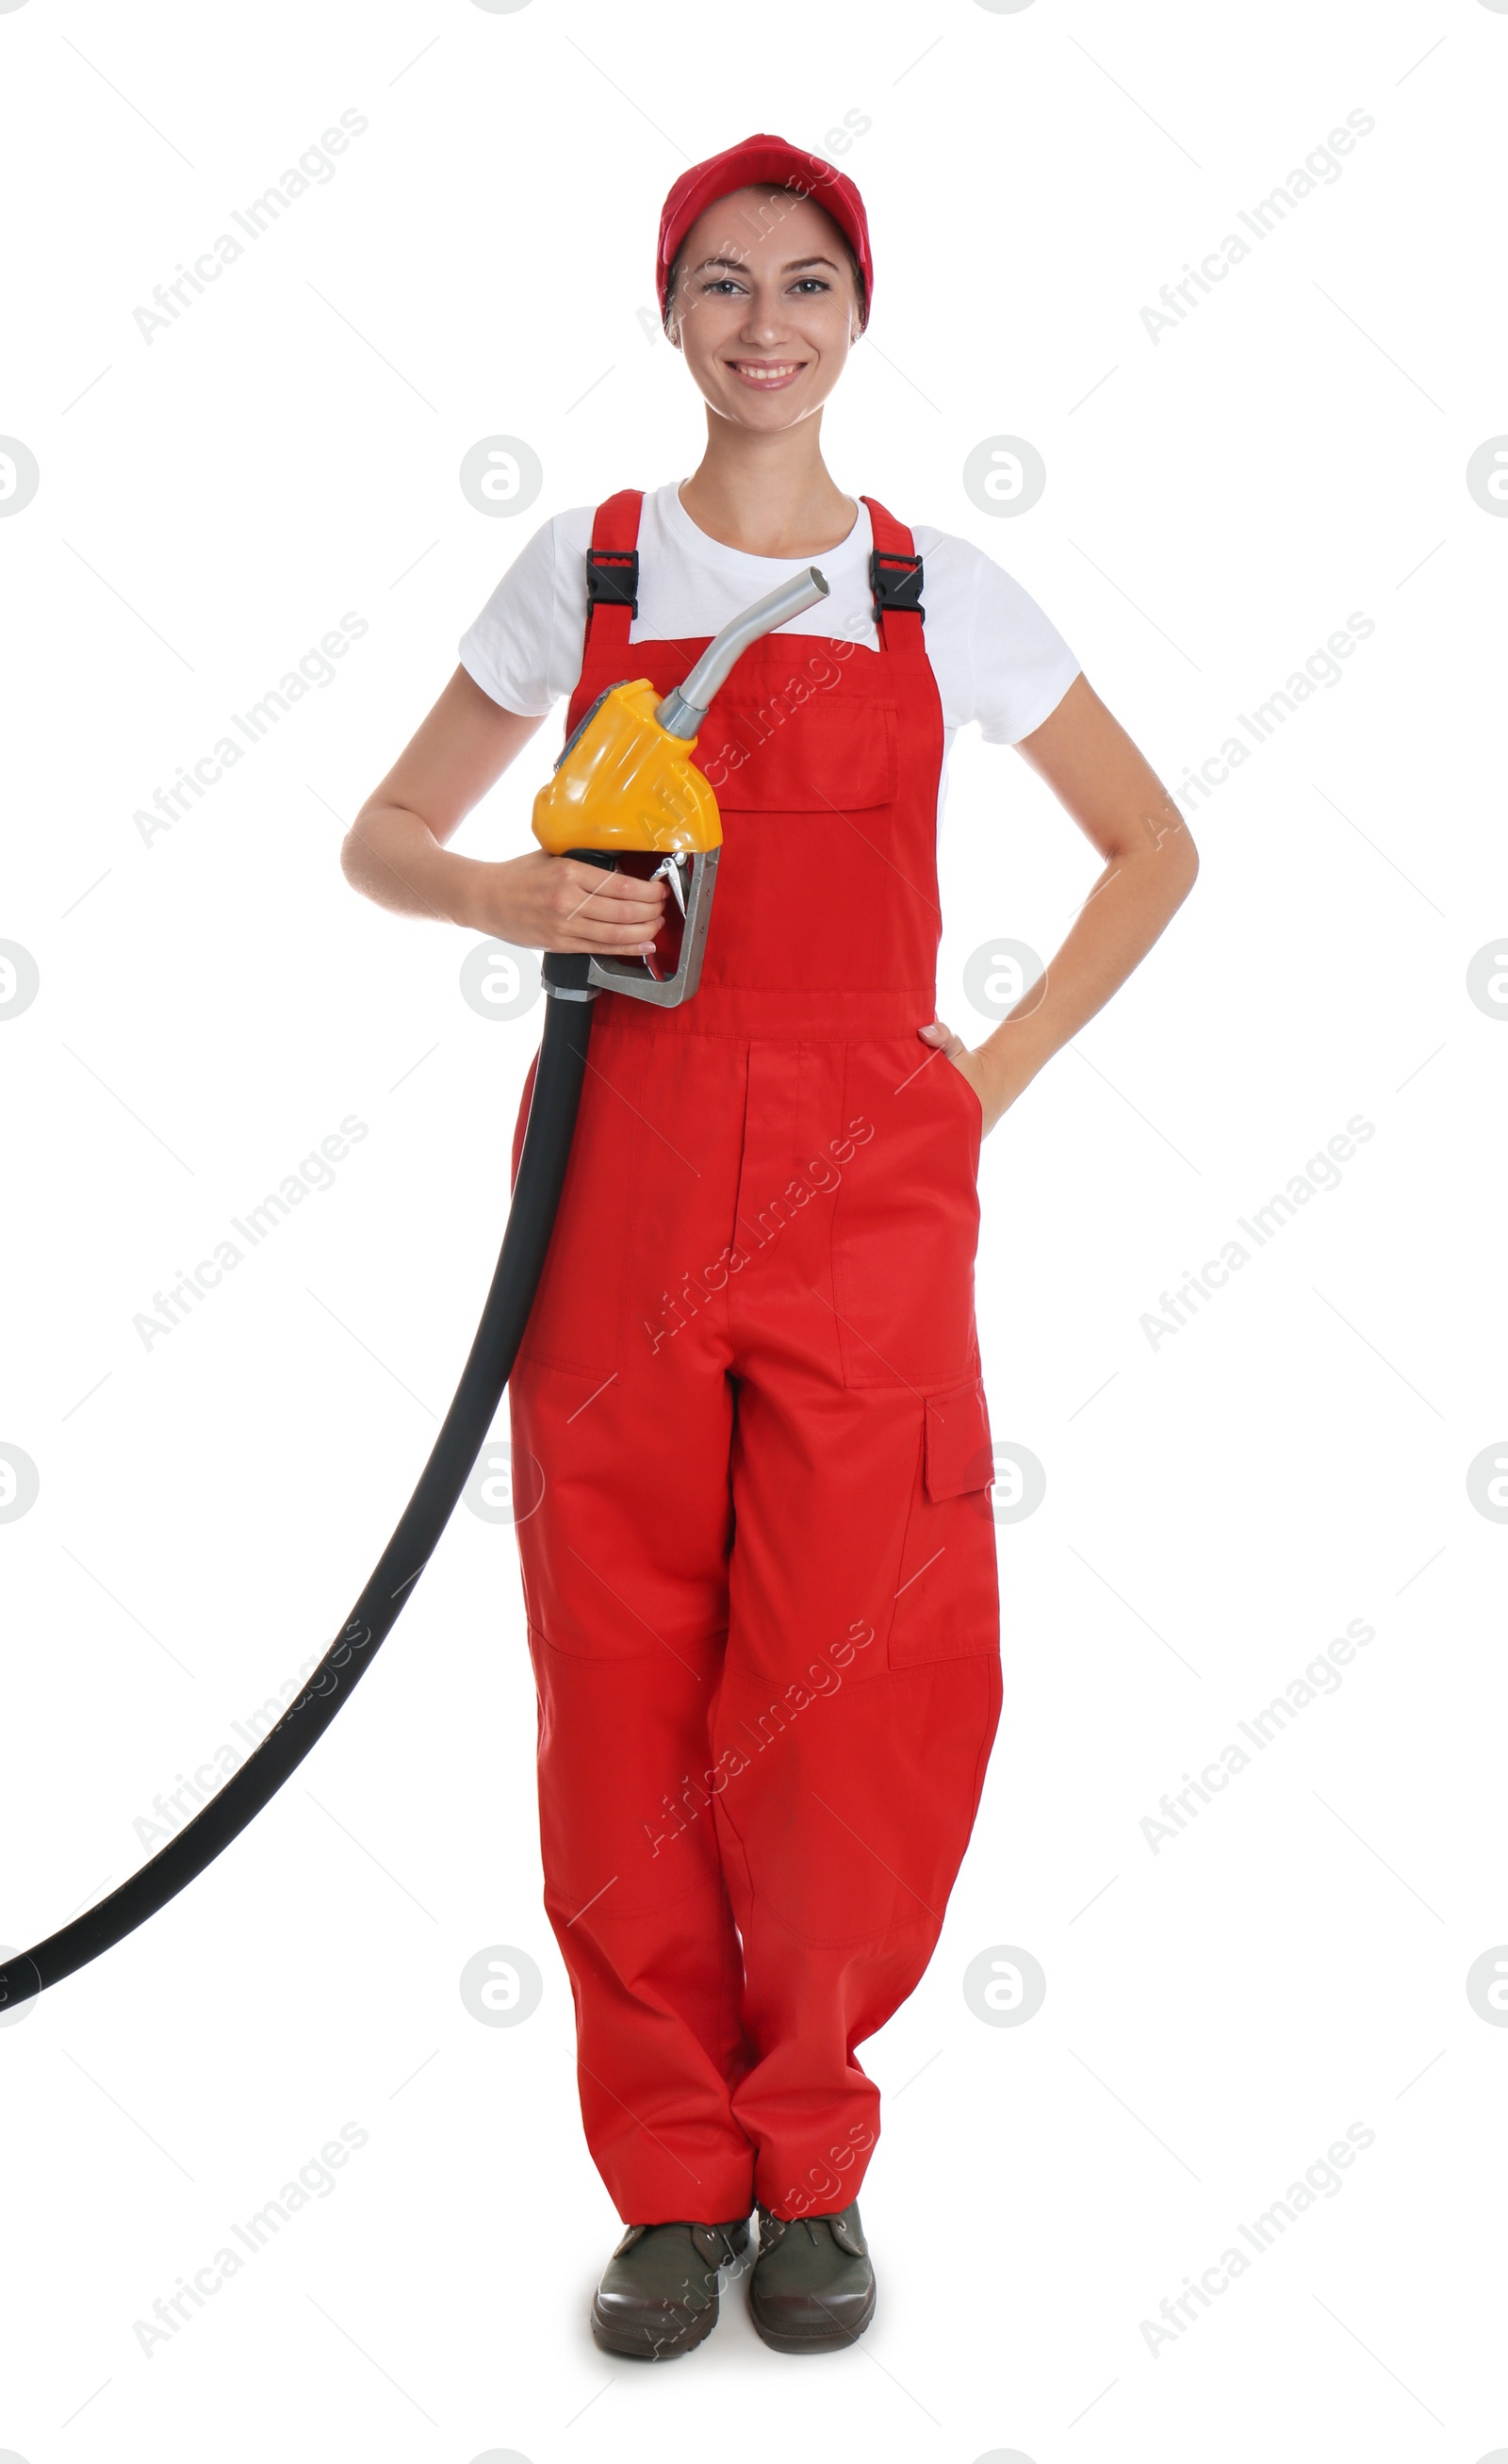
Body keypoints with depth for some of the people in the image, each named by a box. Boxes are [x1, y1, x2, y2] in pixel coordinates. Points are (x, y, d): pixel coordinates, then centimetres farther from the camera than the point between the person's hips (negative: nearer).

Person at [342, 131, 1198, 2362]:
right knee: (626, 1680, 2)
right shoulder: (580, 573, 8)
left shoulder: (943, 592, 8)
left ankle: (810, 2174, 18)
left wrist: (1006, 1068, 6)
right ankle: (672, 2182, 17)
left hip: (864, 1185, 0)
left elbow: (1154, 848, 16)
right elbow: (382, 840, 12)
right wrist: (512, 899, -10)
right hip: (624, 1170, 0)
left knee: (846, 1692, -1)